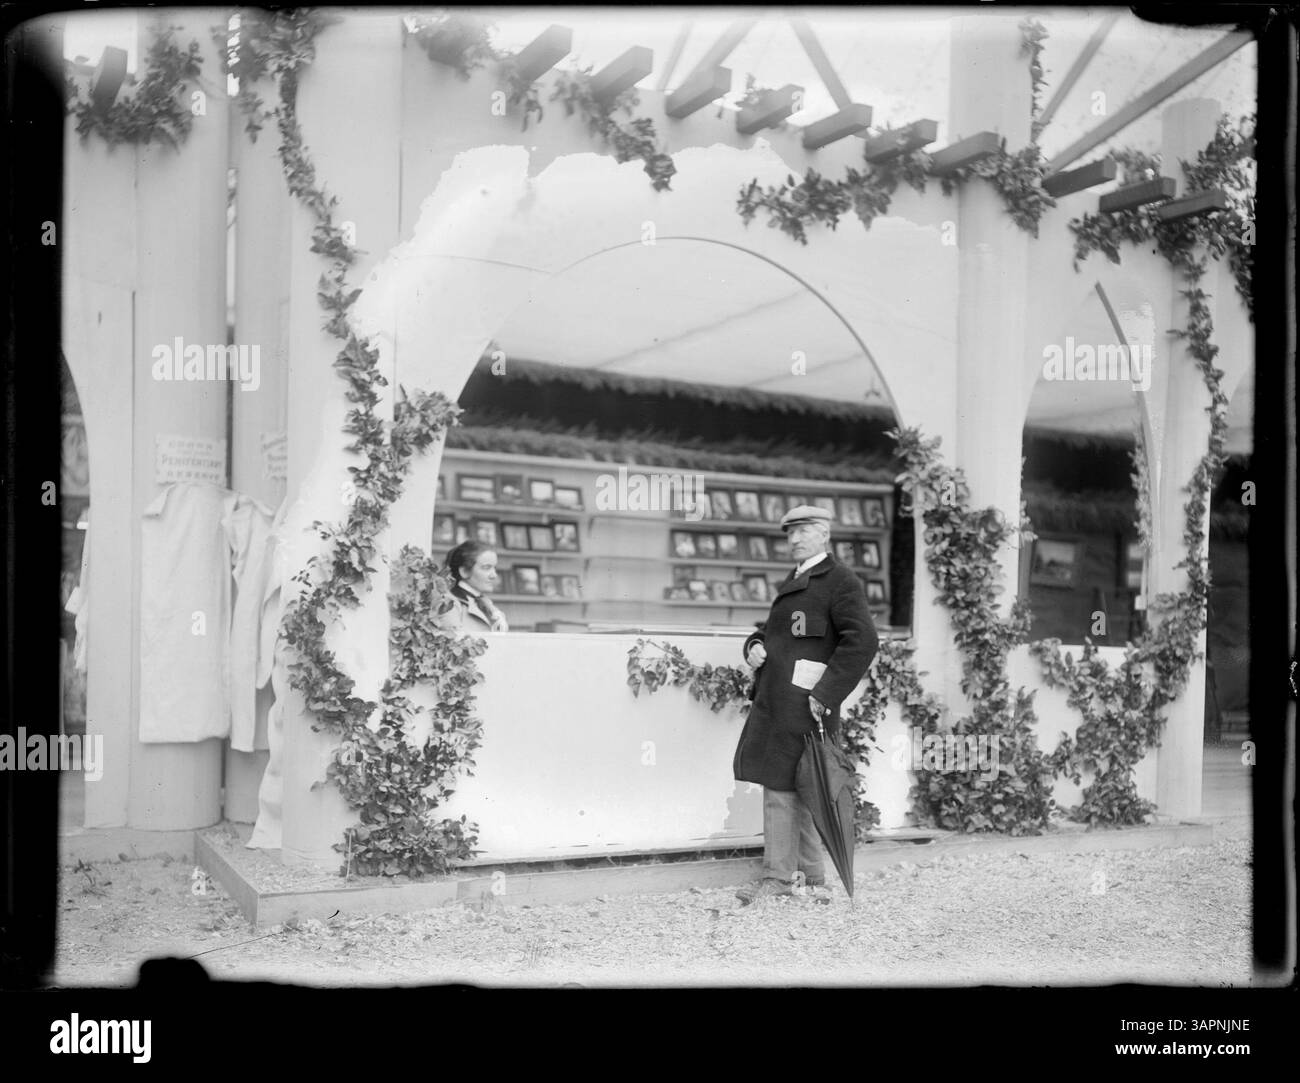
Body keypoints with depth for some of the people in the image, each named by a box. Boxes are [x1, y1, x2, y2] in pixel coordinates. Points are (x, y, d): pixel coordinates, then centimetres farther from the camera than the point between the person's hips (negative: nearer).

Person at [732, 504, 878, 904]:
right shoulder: (794, 582, 23)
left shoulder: (840, 582, -6)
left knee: (781, 786, -6)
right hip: (775, 702, 9)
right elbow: (771, 629, 30)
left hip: (803, 702, -9)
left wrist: (825, 694, -20)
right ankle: (811, 875, 25)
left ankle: (779, 877, 3)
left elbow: (862, 641, -17)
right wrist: (755, 645, 6)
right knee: (793, 788, 14)